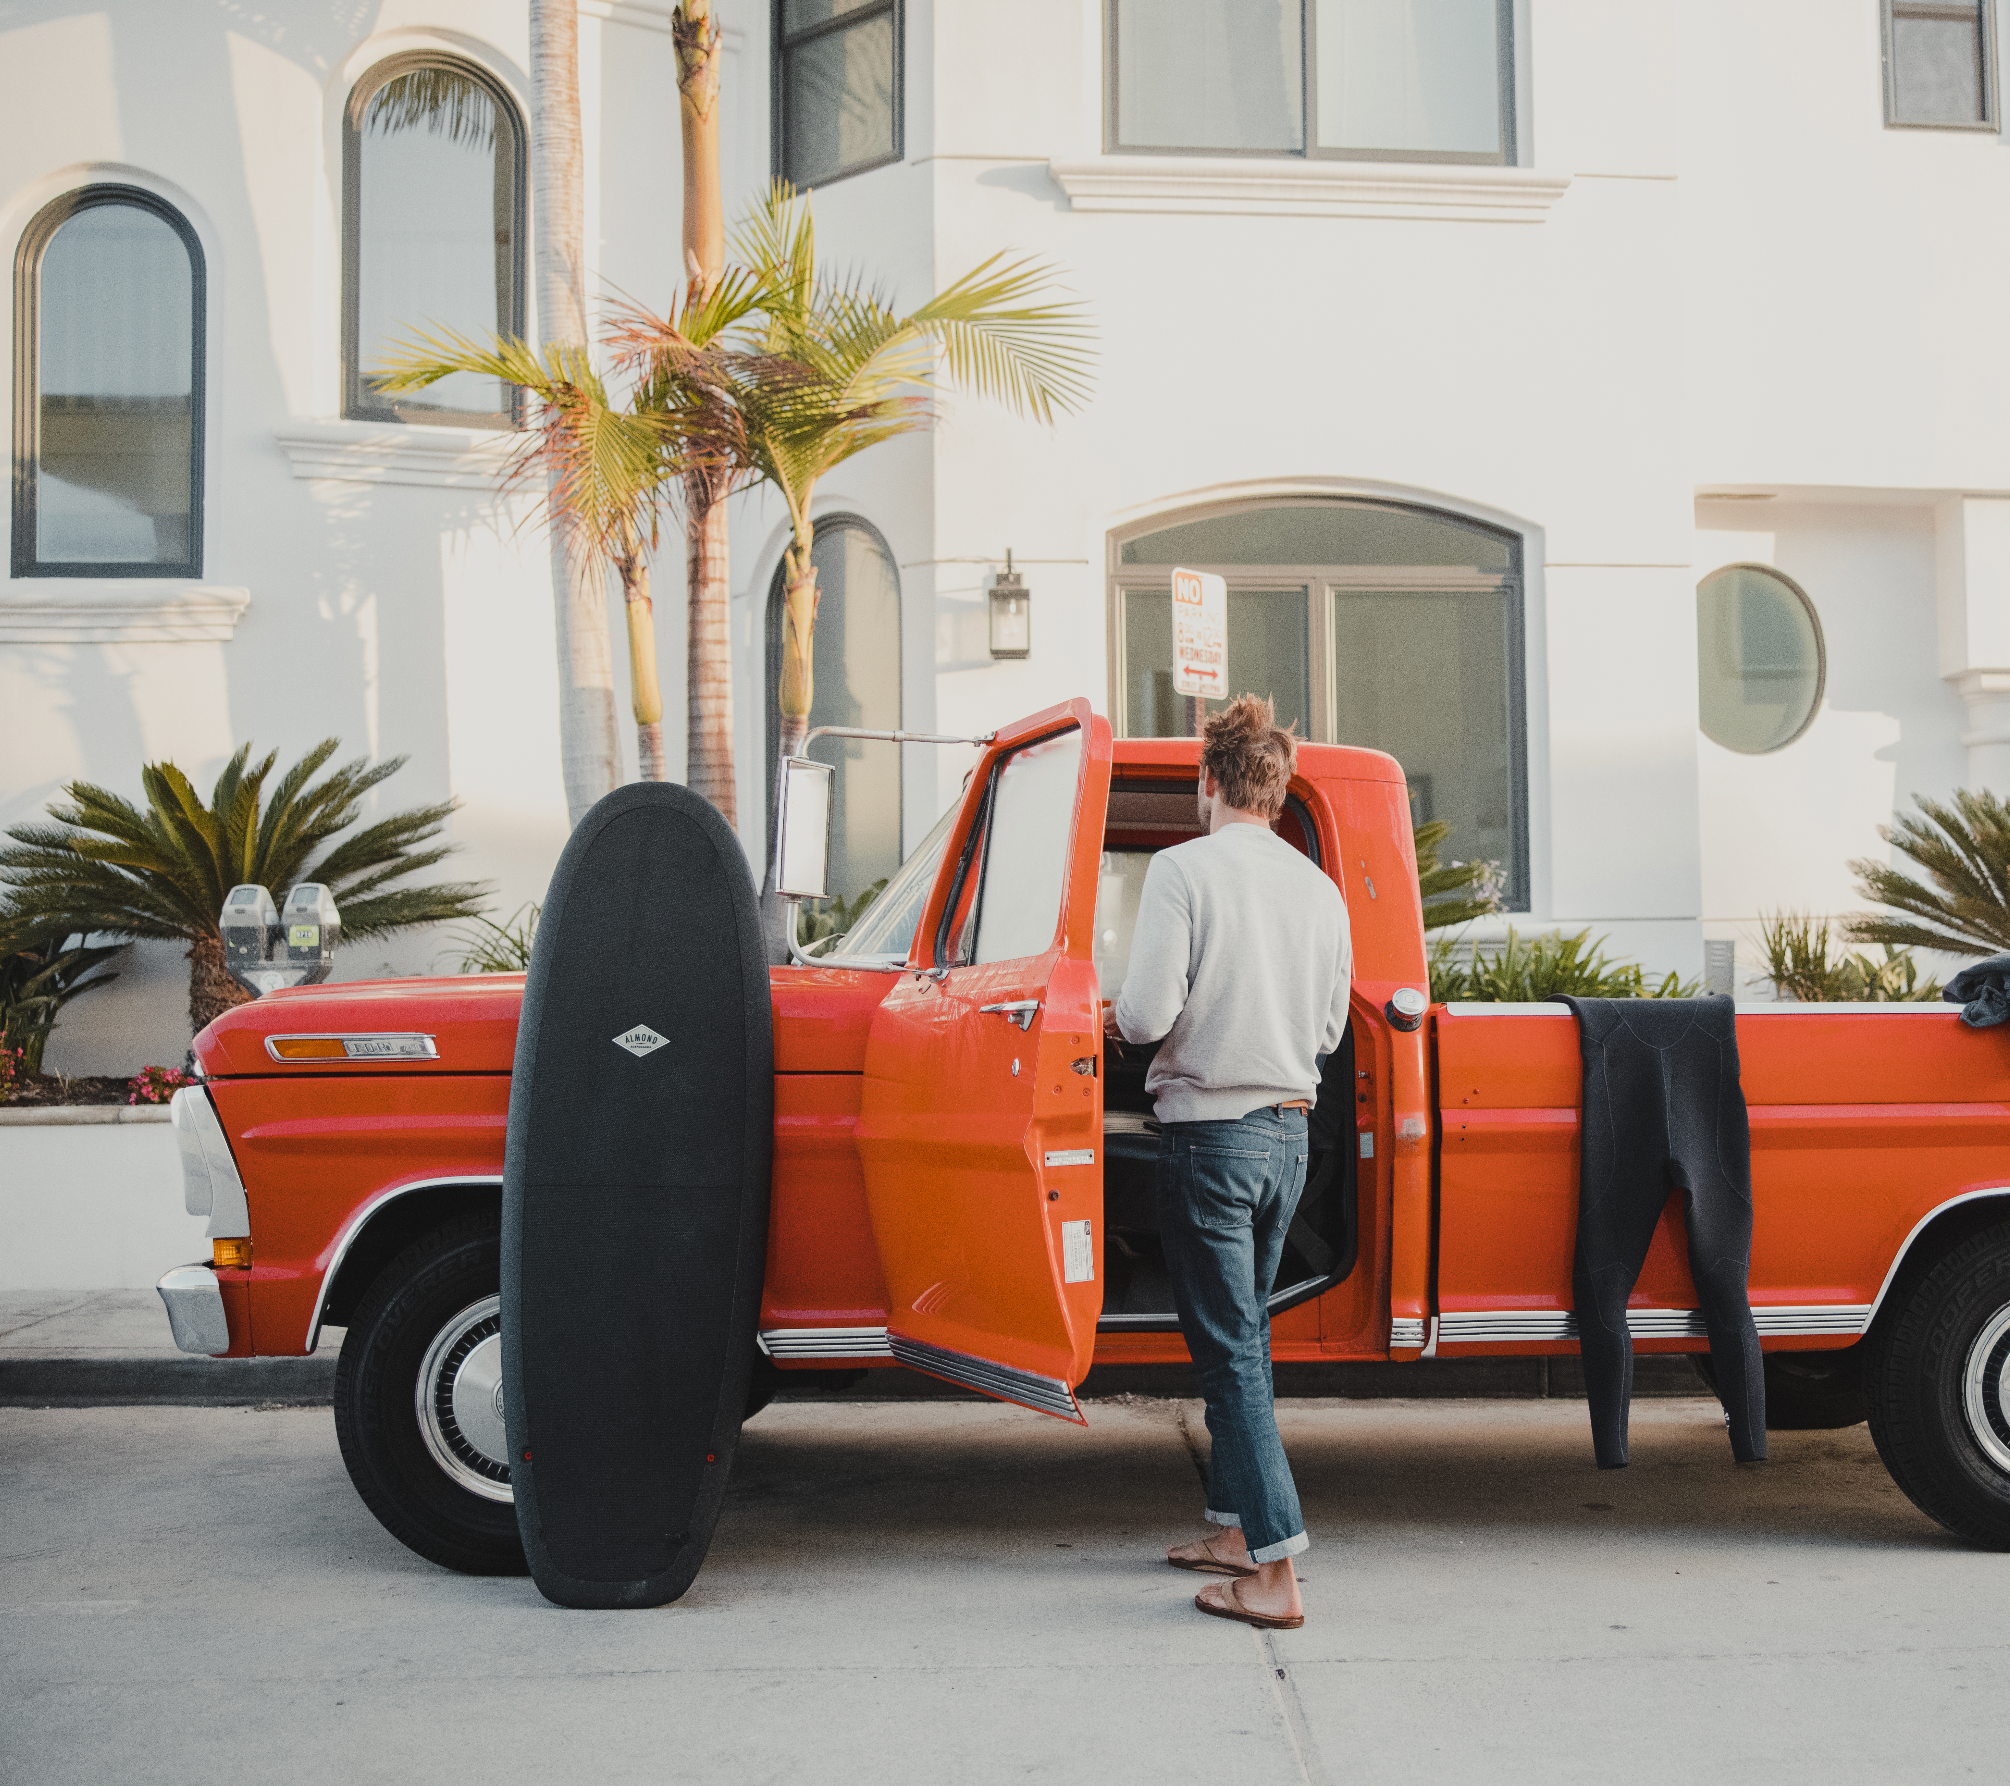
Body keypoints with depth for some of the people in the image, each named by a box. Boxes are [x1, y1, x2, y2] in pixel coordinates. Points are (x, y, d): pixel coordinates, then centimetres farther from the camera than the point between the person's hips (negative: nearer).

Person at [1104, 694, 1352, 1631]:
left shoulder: (1184, 867, -11)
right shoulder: (1320, 887, 8)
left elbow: (1149, 1010, -17)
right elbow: (1329, 1031, 14)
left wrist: (1111, 1017, 5)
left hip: (1209, 1129, -6)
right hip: (1289, 1131, 6)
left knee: (1229, 1349, -3)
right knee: (1245, 1334, 19)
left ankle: (1275, 1573, -4)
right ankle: (1234, 1528, 29)